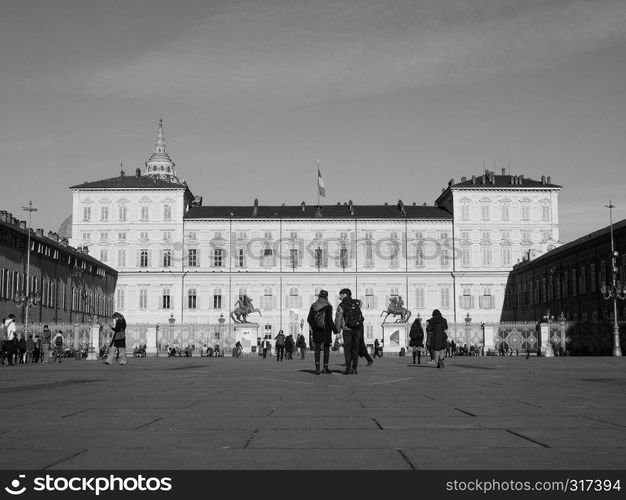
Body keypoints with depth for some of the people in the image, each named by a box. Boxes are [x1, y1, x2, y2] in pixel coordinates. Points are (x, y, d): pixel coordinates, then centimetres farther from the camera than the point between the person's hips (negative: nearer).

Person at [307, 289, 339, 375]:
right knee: (326, 348, 11)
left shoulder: (313, 306, 2)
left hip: (316, 330, 2)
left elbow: (309, 319, 4)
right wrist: (335, 330, -7)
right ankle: (326, 367, 14)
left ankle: (317, 366, -16)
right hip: (326, 330, -2)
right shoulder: (328, 306, -9)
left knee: (317, 349, 2)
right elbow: (330, 320, -14)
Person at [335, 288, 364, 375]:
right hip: (358, 329, 3)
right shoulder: (357, 303, 4)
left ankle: (348, 368, -2)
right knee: (355, 349, 10)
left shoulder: (341, 305, -5)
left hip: (347, 330, -3)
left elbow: (338, 320, -4)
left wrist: (338, 331, 5)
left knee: (347, 349, 4)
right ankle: (354, 368, 8)